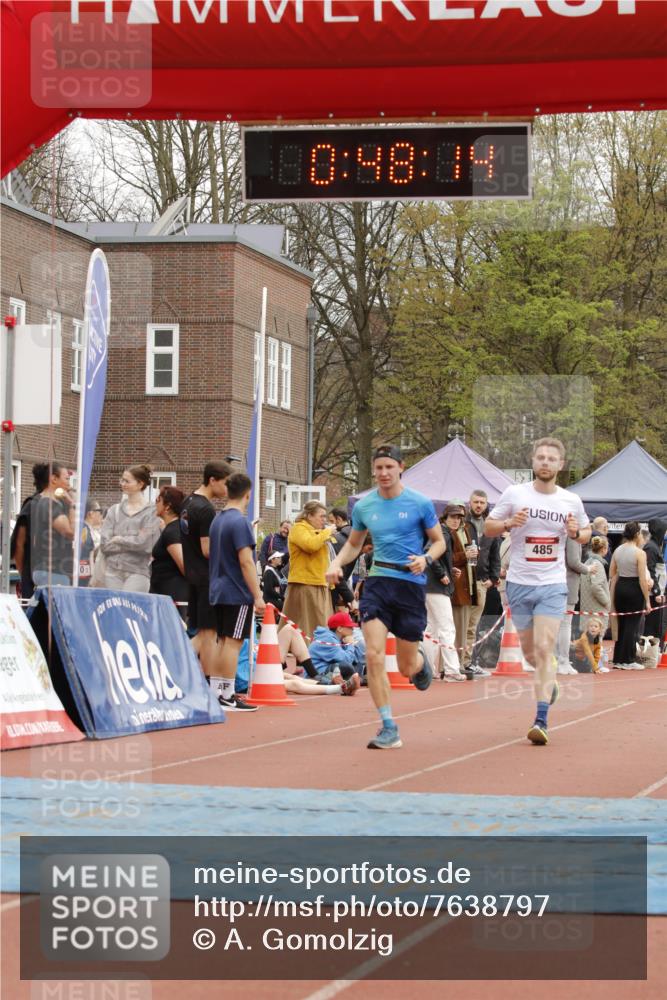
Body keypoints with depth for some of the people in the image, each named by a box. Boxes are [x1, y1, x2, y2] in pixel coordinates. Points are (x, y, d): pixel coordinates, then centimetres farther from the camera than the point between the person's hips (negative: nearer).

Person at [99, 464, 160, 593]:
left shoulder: (150, 512, -1)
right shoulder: (114, 510, 10)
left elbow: (145, 545, -10)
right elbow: (104, 544, 3)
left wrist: (119, 540, 1)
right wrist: (132, 542, -6)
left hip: (137, 572, -4)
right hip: (112, 570, 4)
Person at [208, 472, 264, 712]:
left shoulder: (217, 519, 11)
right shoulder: (240, 522, -15)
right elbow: (246, 561, -19)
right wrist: (258, 596, -17)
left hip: (218, 592, 8)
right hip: (238, 593, -8)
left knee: (225, 642, 12)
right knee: (233, 642, -5)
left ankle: (221, 692, 14)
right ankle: (228, 696, -5)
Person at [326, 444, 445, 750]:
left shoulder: (419, 504, -3)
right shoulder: (364, 506, 6)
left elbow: (439, 542, 6)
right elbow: (353, 543, 21)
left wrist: (425, 559, -16)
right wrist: (337, 563, 1)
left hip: (411, 584, -2)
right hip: (378, 583, 2)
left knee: (407, 668, 5)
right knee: (373, 656, -15)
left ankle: (421, 662, 45)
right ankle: (388, 728, -7)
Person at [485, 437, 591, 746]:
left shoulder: (571, 501, 1)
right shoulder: (514, 494, -3)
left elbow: (586, 532, 17)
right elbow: (488, 527, 4)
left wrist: (577, 532, -7)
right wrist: (509, 523, -17)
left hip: (552, 585, -1)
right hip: (519, 584, 1)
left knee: (543, 649, -13)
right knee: (529, 652, 12)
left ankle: (541, 721, -12)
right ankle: (550, 679, 46)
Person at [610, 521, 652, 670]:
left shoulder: (617, 551, 5)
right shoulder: (640, 553, -13)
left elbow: (612, 575, 10)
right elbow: (643, 579, -15)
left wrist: (612, 595, 18)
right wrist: (647, 600, -9)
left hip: (619, 587, 6)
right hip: (634, 589, -6)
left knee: (621, 624, 15)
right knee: (632, 626, 2)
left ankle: (618, 659, 19)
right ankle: (628, 661, 4)